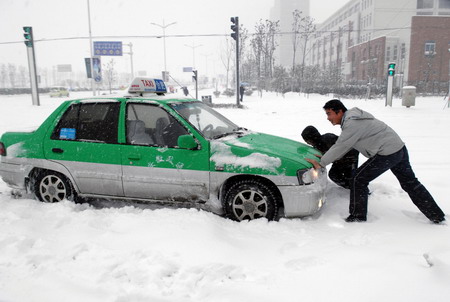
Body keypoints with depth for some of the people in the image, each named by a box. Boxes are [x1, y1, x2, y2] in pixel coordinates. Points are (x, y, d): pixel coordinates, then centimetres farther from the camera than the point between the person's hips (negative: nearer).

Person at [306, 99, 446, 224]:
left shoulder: (352, 124, -19)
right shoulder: (352, 118, 13)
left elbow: (340, 148, -18)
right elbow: (340, 144, 19)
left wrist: (321, 163, -10)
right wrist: (325, 156, 13)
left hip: (387, 154, -10)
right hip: (400, 148, 10)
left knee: (358, 180, -1)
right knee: (410, 183, 19)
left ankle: (357, 216, 8)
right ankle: (438, 217, 30)